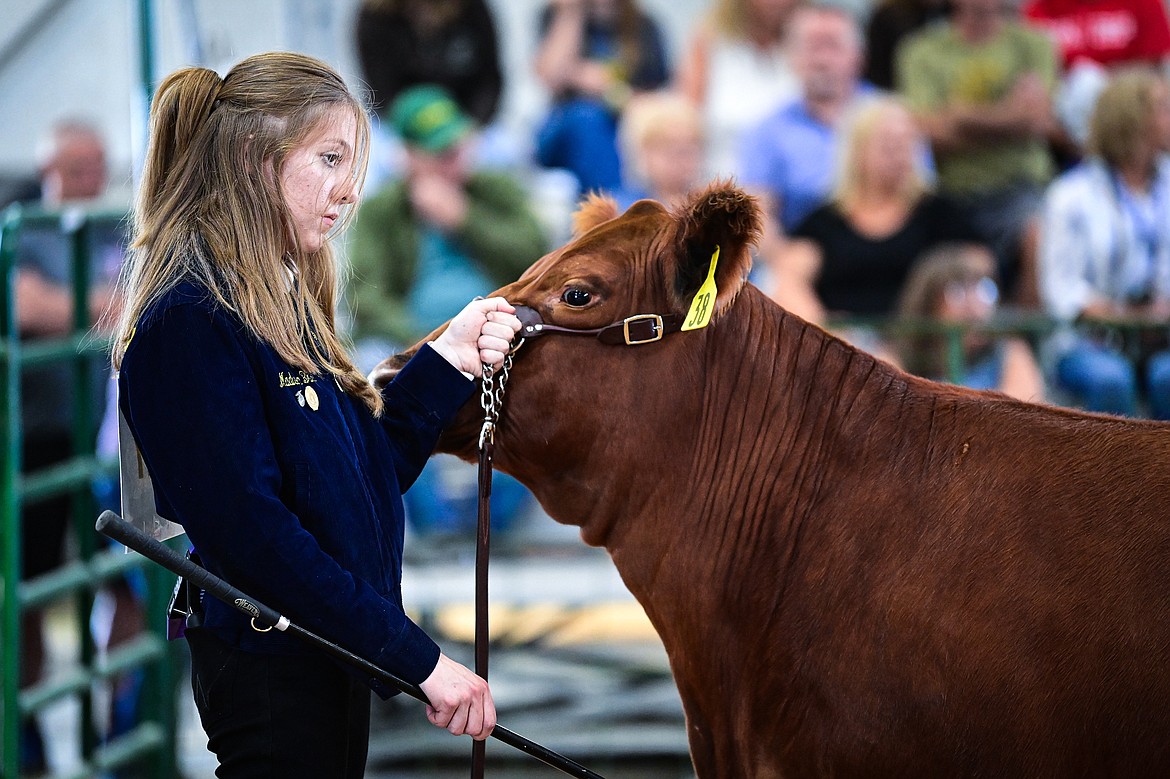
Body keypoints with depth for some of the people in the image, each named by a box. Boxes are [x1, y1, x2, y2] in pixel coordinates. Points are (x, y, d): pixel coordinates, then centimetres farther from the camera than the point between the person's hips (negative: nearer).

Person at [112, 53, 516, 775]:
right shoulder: (190, 322, -19)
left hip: (329, 662, 9)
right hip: (271, 678, -9)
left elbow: (368, 478, 15)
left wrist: (448, 361, 4)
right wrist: (420, 659, -25)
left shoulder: (282, 305, 11)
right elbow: (252, 531, -25)